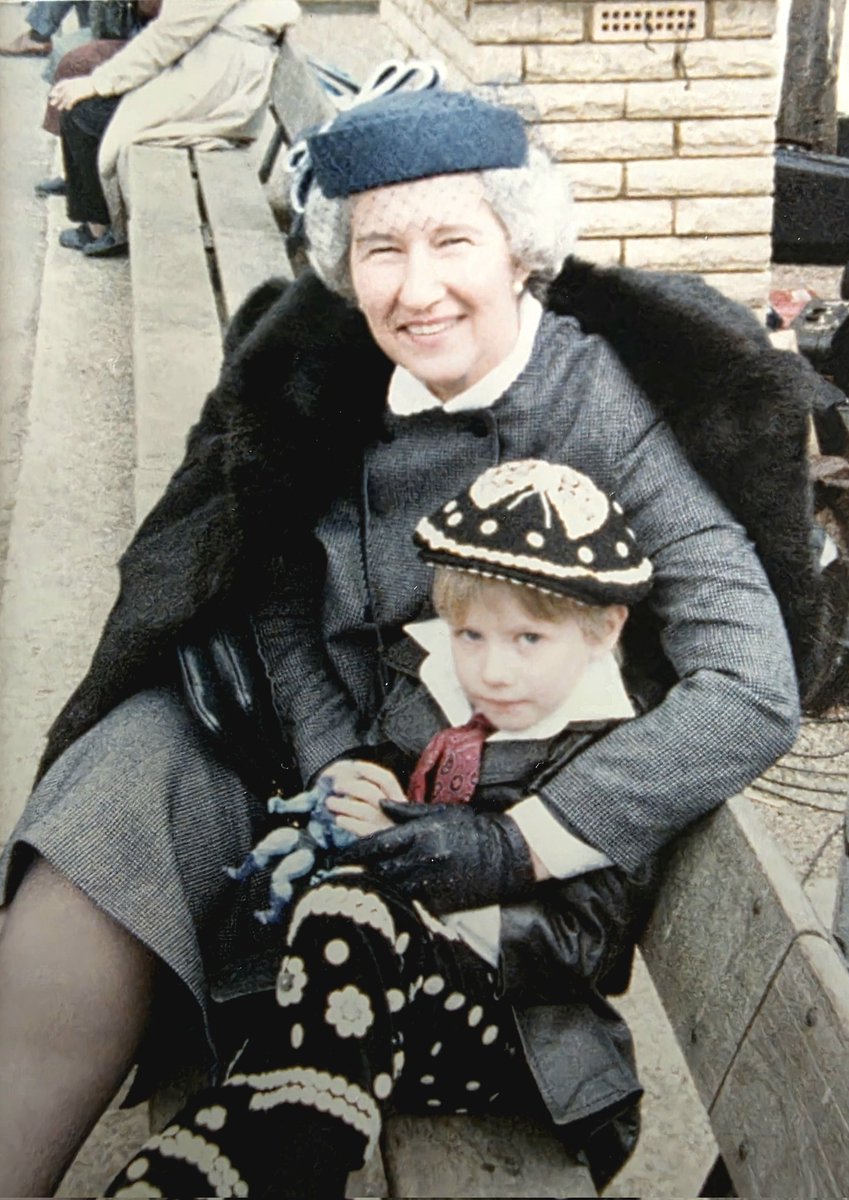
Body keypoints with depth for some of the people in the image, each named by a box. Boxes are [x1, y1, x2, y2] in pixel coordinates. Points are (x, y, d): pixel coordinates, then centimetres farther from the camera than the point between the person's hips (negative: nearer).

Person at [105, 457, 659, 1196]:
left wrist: (496, 854, -26)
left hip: (498, 1020, -7)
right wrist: (349, 795, -3)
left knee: (349, 914, -33)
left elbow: (585, 944, -12)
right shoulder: (423, 691, 10)